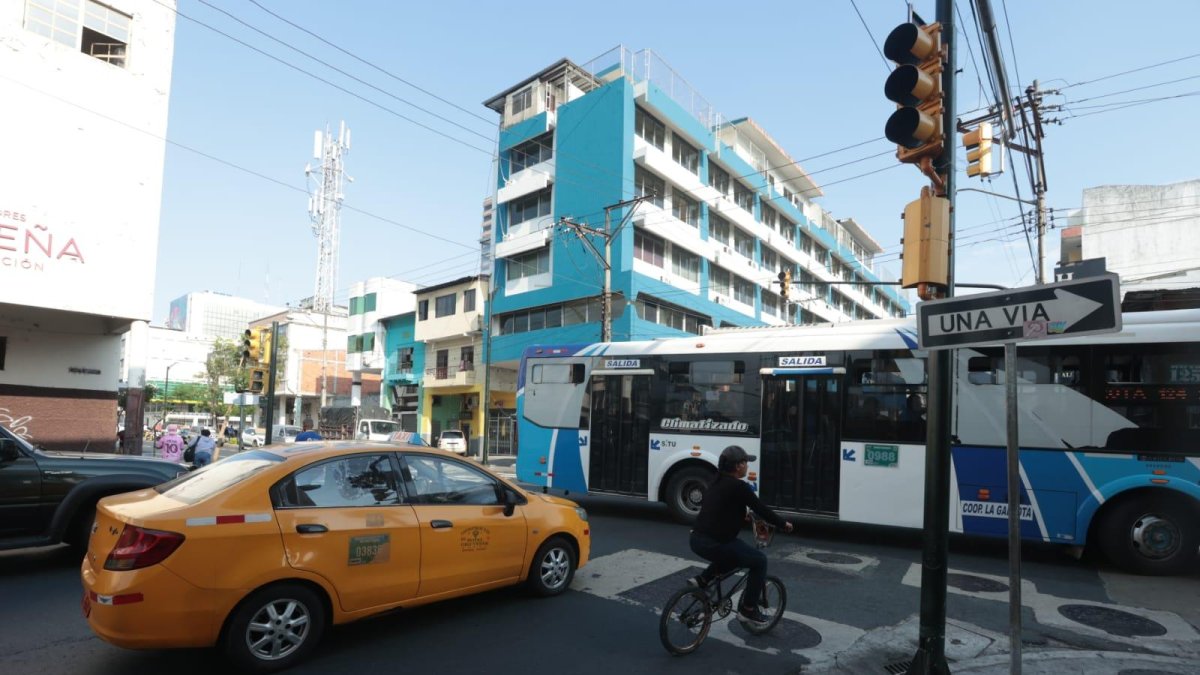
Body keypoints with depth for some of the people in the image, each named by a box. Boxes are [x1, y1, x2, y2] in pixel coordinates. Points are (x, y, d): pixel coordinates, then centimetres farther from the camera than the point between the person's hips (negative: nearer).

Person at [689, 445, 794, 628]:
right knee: (759, 560, 8)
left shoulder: (716, 483, 14)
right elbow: (761, 509, -5)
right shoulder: (739, 487, -12)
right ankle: (748, 610, 15)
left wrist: (742, 516, 44)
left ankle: (702, 580, 20)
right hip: (714, 544, -8)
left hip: (697, 540, 8)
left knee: (733, 552, 32)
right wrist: (783, 524, 10)